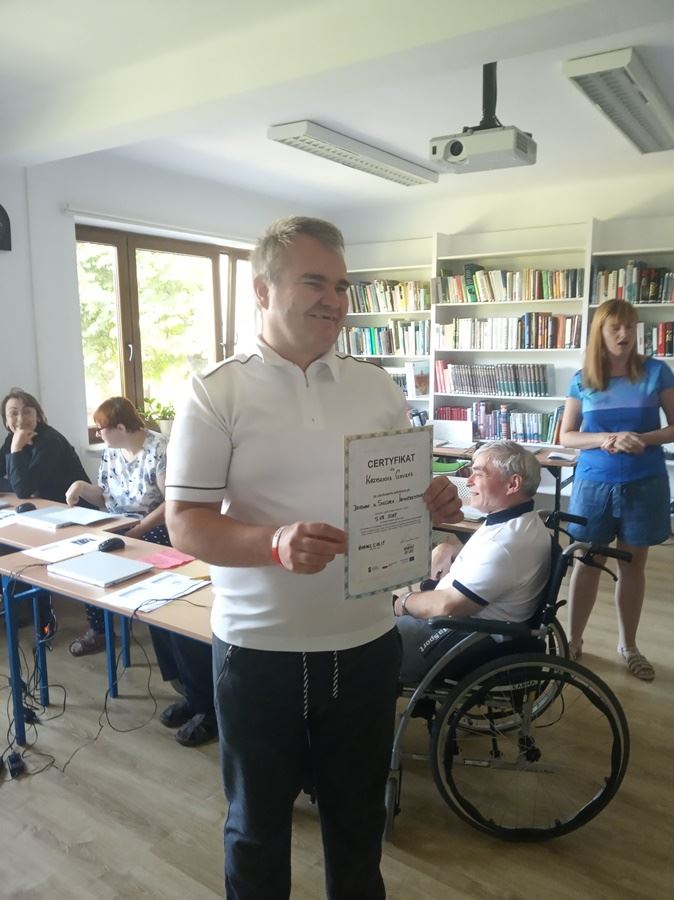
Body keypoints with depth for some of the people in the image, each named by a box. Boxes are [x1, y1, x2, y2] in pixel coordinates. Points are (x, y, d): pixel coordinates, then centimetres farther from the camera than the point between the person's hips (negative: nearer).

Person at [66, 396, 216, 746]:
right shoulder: (110, 453, 11)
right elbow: (106, 498, 18)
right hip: (118, 532, 8)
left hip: (157, 534, -8)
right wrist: (83, 488, -2)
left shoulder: (158, 449, -15)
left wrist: (137, 532, -25)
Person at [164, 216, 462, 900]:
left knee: (358, 817, 24)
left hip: (365, 644, 4)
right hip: (258, 650, -3)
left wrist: (435, 505, -13)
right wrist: (275, 543, -30)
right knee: (257, 824, 20)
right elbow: (185, 523, -13)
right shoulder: (216, 394, -9)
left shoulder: (378, 387, 3)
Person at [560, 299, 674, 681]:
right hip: (594, 483, 0)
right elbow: (566, 436, 2)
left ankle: (628, 645, 29)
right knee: (586, 564, 8)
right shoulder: (582, 380, 0)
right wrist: (606, 439, -15)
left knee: (633, 565, 12)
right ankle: (573, 641, 24)